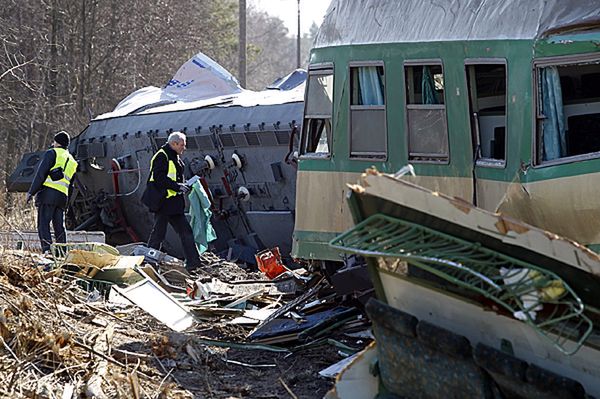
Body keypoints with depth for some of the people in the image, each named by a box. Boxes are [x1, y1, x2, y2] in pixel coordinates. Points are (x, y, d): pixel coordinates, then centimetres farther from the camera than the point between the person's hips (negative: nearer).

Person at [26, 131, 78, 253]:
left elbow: (41, 174, -7)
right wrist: (66, 204, 22)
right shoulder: (72, 161, 26)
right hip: (63, 196, 7)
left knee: (43, 223, -10)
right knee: (59, 226, 10)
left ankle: (47, 250, -22)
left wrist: (31, 192, -7)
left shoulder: (53, 153, 3)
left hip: (48, 193, -7)